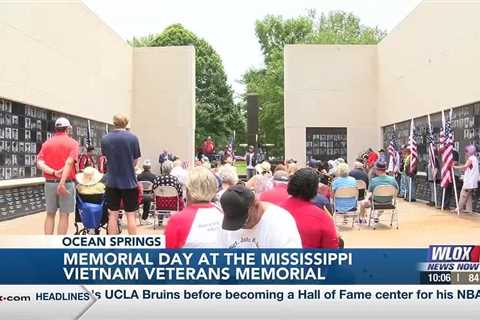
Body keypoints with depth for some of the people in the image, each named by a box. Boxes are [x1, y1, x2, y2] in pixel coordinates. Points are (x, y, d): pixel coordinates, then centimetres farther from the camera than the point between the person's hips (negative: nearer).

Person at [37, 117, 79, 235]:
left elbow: (39, 163, -7)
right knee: (64, 215, 3)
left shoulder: (46, 143, 10)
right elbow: (69, 163, -19)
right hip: (67, 183, -4)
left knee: (50, 214, 13)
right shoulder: (72, 143, -2)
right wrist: (62, 182, -25)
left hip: (49, 183, 4)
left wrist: (54, 172, -16)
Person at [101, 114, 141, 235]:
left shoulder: (105, 139, -2)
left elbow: (106, 158, 8)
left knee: (113, 215, 10)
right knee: (130, 215, 5)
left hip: (112, 181, 2)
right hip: (129, 181, -2)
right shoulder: (133, 138, -9)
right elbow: (135, 161, -2)